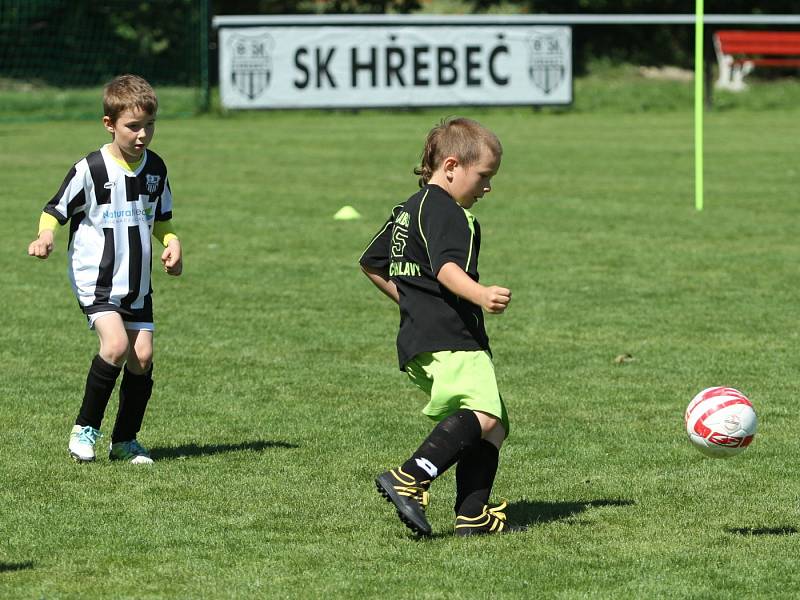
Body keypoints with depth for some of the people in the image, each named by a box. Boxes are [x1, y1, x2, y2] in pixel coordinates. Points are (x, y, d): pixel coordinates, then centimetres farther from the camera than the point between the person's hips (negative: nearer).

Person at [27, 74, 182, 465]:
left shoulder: (155, 169, 5)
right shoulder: (90, 170, -12)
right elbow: (56, 209, -4)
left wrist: (172, 243, 1)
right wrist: (46, 236, -25)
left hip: (137, 282, 6)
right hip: (95, 279, -6)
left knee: (142, 357, 1)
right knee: (116, 344, -23)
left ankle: (125, 440, 16)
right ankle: (85, 429, -6)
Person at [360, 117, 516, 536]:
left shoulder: (407, 210, 25)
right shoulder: (445, 212, -7)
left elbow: (371, 264, 36)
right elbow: (448, 268, -25)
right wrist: (480, 295, -40)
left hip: (418, 340, 11)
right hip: (448, 339, -11)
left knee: (491, 428, 8)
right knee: (483, 414, -27)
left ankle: (472, 515, -2)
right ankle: (408, 480, -35)